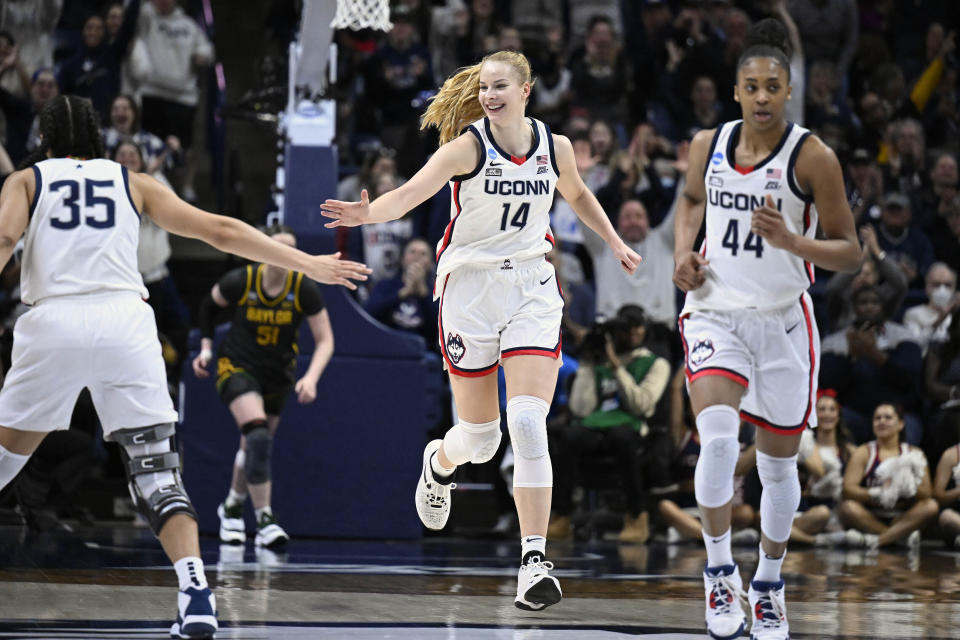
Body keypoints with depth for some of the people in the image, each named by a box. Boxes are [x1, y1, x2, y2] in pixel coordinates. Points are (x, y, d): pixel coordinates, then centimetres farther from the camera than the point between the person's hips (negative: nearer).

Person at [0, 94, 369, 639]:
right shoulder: (131, 182, 21)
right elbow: (221, 232, 17)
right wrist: (310, 265, 21)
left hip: (55, 321, -1)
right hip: (125, 321, 1)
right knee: (157, 471, 0)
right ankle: (195, 587, -20)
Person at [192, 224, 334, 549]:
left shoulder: (304, 288, -16)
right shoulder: (240, 282, -18)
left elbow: (325, 340, -11)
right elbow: (208, 304, 5)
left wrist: (311, 377, -26)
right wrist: (206, 347, 1)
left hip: (278, 375, 3)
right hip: (237, 367, -3)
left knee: (254, 448, 15)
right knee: (258, 436, -25)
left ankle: (232, 505, 43)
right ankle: (264, 519, -24)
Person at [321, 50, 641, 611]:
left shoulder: (554, 146, 2)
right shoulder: (468, 146, -10)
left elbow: (577, 194, 26)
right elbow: (412, 192, -26)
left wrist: (616, 243, 21)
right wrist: (370, 213, -45)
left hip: (532, 291, 2)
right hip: (469, 290, -2)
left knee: (529, 425, -15)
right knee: (480, 435, 8)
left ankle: (535, 561, -15)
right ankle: (440, 462, 47)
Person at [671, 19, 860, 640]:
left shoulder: (813, 156, -11)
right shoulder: (708, 145, 0)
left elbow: (849, 252, -8)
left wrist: (791, 240, -26)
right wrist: (684, 251, 3)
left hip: (783, 321, -1)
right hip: (717, 311, 1)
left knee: (779, 463, 10)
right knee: (718, 437, -22)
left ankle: (769, 584, 30)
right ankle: (720, 570, -7)